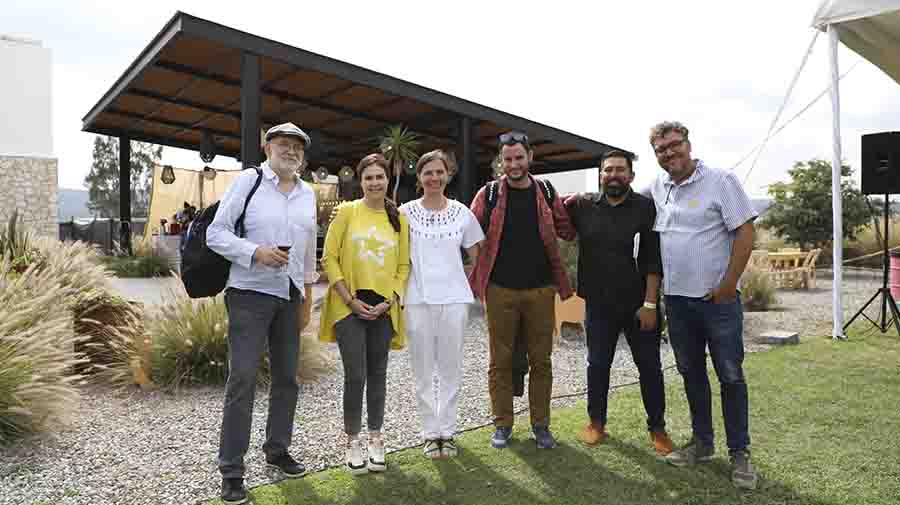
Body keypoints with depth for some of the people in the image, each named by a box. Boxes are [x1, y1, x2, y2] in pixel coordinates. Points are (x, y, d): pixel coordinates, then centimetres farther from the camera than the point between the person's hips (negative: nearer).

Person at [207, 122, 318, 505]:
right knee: (242, 379, -7)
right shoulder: (247, 181, -4)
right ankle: (231, 470, 3)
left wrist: (308, 283, 19)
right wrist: (256, 252, -20)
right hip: (250, 293, -5)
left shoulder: (308, 193, 12)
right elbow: (216, 233, -6)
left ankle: (277, 449, 29)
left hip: (290, 295, 6)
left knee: (287, 376, 12)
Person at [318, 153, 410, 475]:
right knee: (355, 376, -4)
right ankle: (353, 442, 14)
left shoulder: (399, 218, 7)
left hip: (383, 308, 3)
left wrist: (389, 301, -5)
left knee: (377, 374, 11)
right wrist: (350, 299, -10)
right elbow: (329, 258, -4)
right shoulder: (347, 211, -1)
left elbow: (404, 265, 8)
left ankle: (375, 439, 25)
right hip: (350, 306, -3)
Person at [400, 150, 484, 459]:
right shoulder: (405, 212, 1)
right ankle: (430, 432, 19)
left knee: (451, 369, 7)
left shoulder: (462, 213, 4)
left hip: (454, 299, 1)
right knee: (423, 371, 6)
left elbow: (477, 256, 13)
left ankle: (447, 431, 20)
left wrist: (476, 286, 2)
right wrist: (397, 297, 0)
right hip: (418, 300, 0)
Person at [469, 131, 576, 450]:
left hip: (540, 290, 2)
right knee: (500, 361, 6)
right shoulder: (489, 194, 1)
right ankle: (502, 424, 21)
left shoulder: (546, 193, 7)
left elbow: (568, 232, 12)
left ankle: (540, 424, 22)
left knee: (540, 360, 8)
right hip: (500, 290, -1)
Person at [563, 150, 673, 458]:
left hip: (639, 304, -2)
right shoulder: (583, 206, 2)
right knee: (597, 365, 12)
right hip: (598, 304, 2)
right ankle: (596, 422, 28)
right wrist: (568, 204, -3)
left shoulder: (647, 208, -4)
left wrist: (649, 304, -12)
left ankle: (657, 428, 23)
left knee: (650, 367, 7)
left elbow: (654, 260, -7)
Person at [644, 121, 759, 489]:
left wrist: (728, 284, -14)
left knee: (730, 376, 3)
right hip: (676, 297, 5)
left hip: (717, 298, -5)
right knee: (691, 373, 15)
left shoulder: (721, 180, -7)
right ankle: (702, 443, 29)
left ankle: (739, 453, 16)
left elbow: (745, 232, -11)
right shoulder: (656, 187, 7)